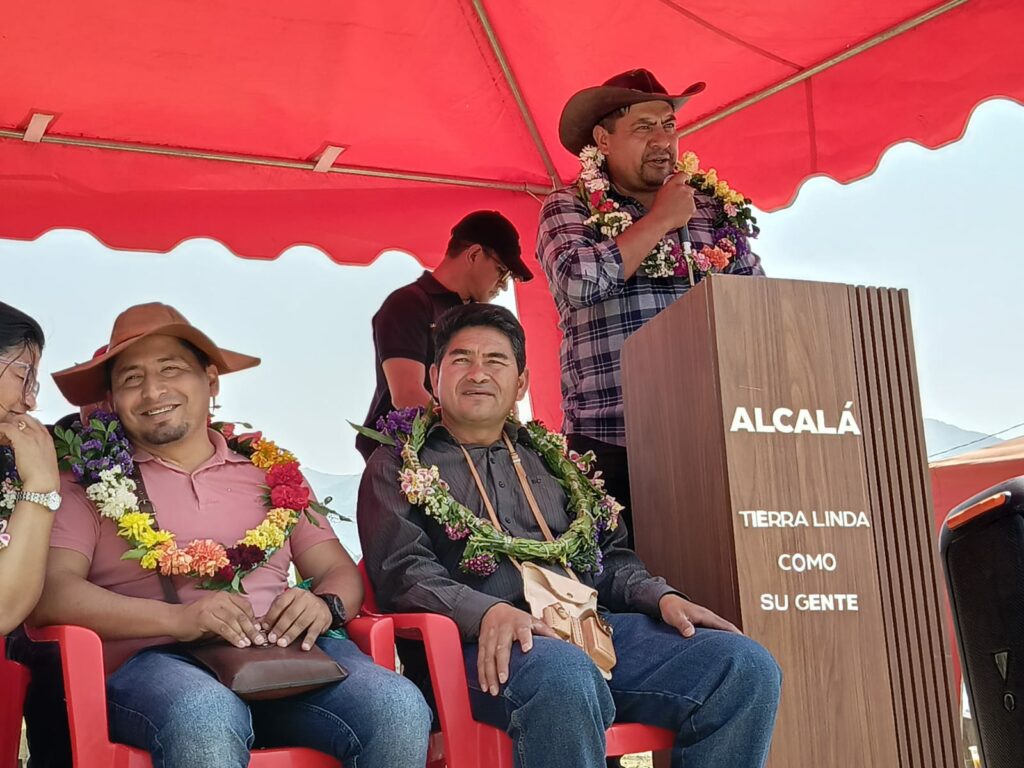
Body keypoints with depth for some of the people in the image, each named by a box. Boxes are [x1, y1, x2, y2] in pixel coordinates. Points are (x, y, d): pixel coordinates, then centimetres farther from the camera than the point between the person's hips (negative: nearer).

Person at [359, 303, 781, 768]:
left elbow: (608, 557, 27)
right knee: (564, 675, -42)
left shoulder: (550, 460, 28)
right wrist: (487, 611, -21)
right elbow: (401, 571, -2)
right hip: (486, 645, -5)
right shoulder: (399, 468, 14)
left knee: (747, 668, -16)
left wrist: (660, 596, 4)